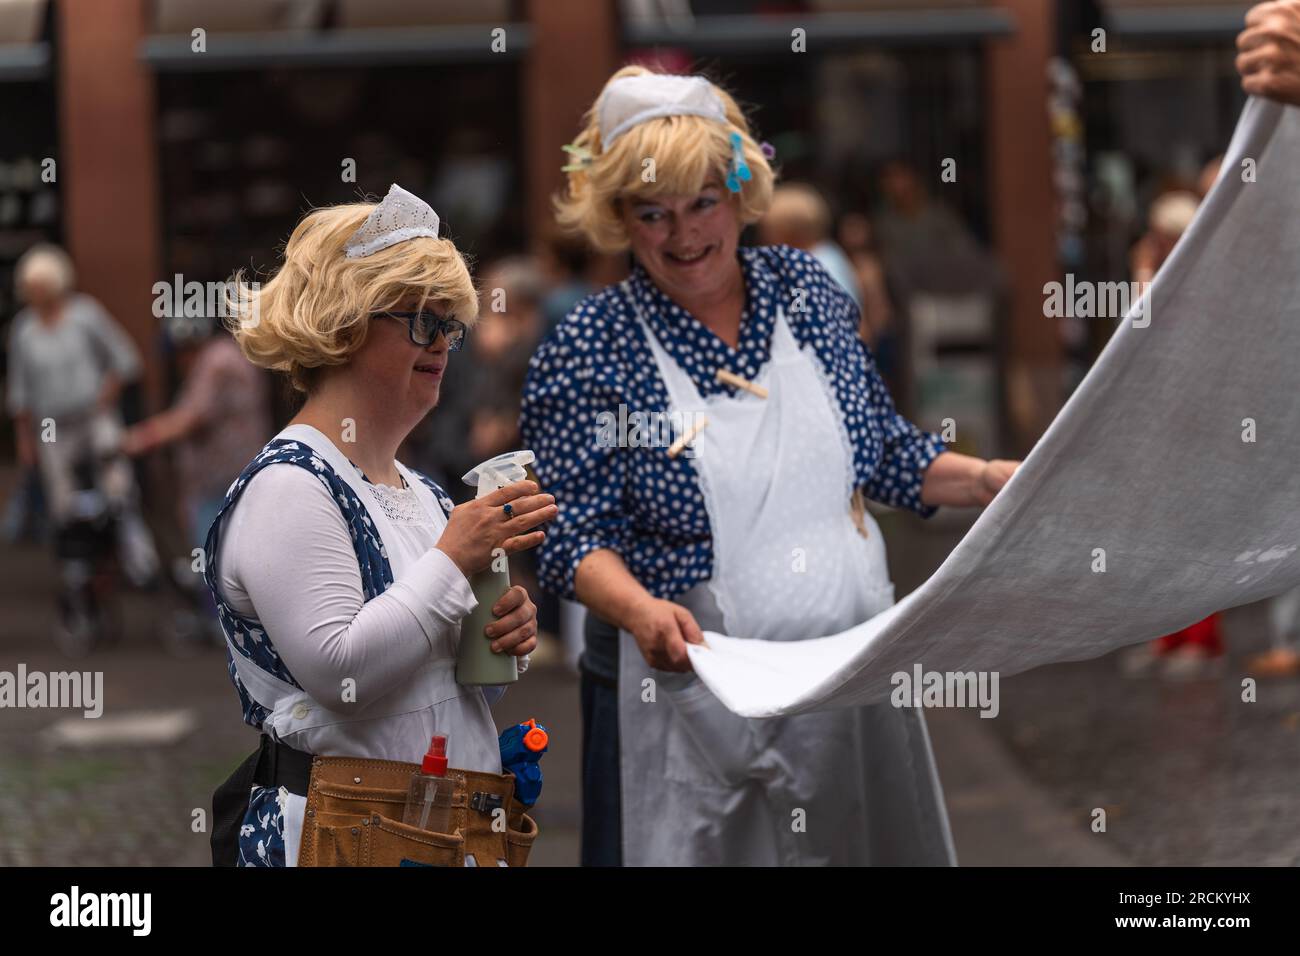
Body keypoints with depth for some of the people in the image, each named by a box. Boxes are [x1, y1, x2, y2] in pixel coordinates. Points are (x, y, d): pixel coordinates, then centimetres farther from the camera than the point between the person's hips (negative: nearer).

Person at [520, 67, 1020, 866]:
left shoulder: (805, 290, 5)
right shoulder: (588, 350, -8)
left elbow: (884, 454, 14)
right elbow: (574, 534, -12)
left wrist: (989, 479, 0)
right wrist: (638, 609, -30)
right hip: (685, 699, -4)